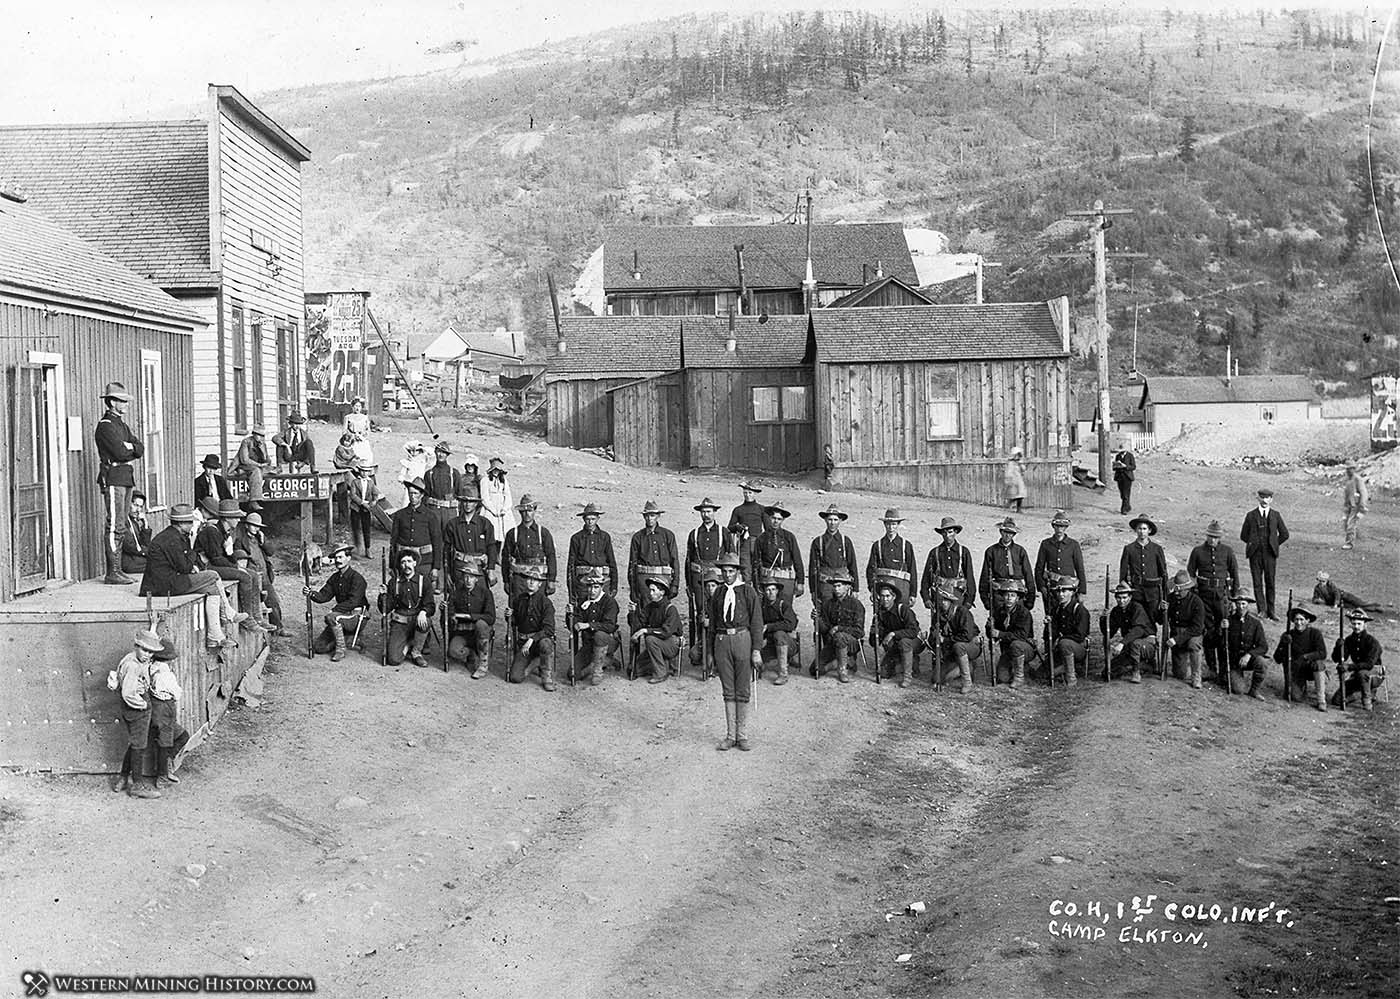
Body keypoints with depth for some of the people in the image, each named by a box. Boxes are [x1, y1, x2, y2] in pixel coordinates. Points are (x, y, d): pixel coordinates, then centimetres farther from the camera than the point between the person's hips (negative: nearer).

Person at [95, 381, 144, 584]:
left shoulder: (122, 424, 20)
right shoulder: (105, 426, -9)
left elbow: (140, 450, 12)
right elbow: (120, 452, -18)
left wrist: (130, 447, -8)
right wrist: (134, 449, 1)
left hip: (126, 478, 9)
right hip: (113, 478, -9)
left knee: (122, 525, 9)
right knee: (115, 527, -10)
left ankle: (117, 570, 13)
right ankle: (112, 573, -9)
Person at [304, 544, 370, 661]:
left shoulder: (357, 578, -14)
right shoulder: (335, 578, 10)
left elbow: (353, 602, -22)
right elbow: (324, 596, 4)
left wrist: (333, 610, -26)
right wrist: (311, 593, -17)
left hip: (357, 617, -7)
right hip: (342, 616, 7)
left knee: (331, 617, -35)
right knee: (317, 646, -2)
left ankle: (341, 650, -21)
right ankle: (347, 639, 15)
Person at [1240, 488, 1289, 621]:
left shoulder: (1275, 515, 8)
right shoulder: (1251, 515, 6)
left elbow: (1284, 534, 14)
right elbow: (1243, 535, 10)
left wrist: (1275, 545, 8)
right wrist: (1253, 544, 3)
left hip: (1270, 554, 1)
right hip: (1255, 554, 0)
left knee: (1270, 583, 2)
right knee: (1257, 583, -2)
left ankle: (1270, 611, 7)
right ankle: (1262, 611, 0)